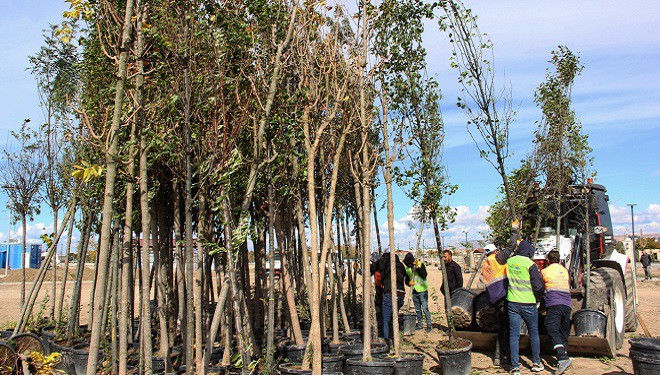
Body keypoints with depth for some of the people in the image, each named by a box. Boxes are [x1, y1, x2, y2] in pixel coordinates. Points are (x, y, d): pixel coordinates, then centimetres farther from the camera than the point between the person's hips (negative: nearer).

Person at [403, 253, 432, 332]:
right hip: (414, 291, 6)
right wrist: (409, 282, -5)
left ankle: (429, 325, 0)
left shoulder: (420, 264, -7)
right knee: (417, 309, 12)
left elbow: (424, 275, -18)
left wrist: (417, 267, -25)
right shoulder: (407, 268, 8)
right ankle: (420, 324, 22)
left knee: (425, 308, -8)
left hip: (422, 290, -6)